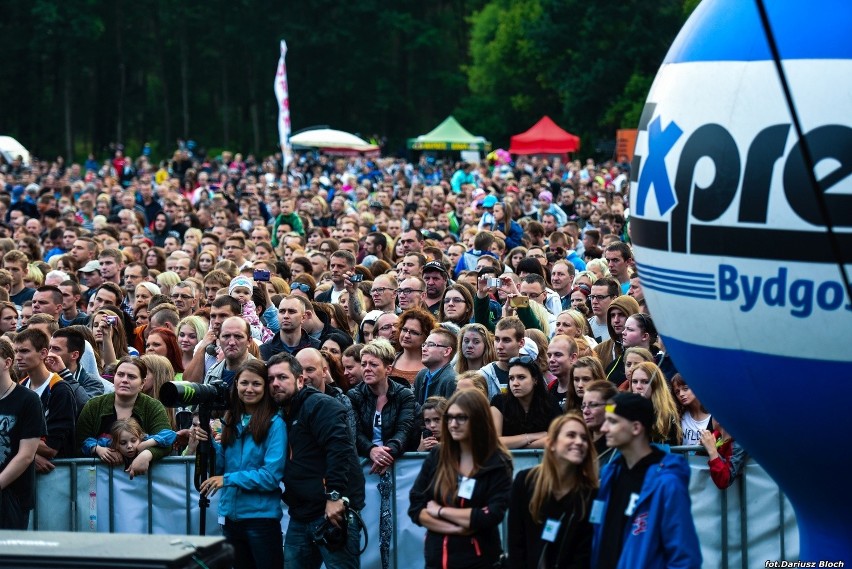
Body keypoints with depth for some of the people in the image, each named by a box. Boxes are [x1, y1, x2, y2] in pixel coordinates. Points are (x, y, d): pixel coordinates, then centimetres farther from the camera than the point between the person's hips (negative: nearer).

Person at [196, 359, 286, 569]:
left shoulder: (274, 424, -10)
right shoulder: (230, 420, 9)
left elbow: (272, 475, -16)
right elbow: (221, 467, 10)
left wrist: (229, 479, -19)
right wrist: (209, 443, -8)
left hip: (261, 516, -6)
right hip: (231, 514, 6)